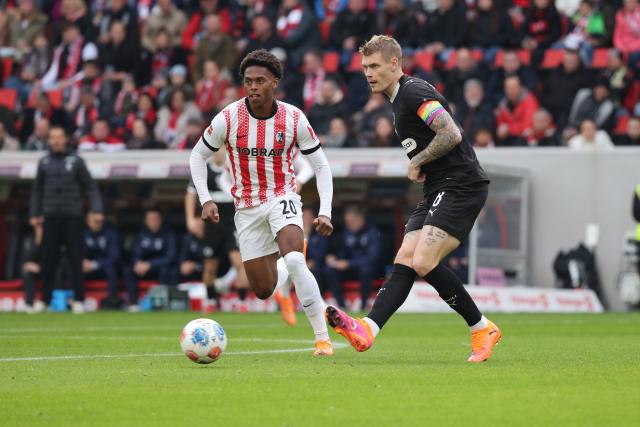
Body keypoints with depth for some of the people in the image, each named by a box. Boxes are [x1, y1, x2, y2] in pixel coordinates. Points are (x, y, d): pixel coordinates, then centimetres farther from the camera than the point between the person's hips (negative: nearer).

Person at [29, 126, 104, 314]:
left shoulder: (76, 161, 2)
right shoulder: (44, 162, 9)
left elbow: (90, 186, 1)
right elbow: (37, 190, 15)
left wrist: (96, 209, -9)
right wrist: (34, 214, 10)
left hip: (73, 215, -2)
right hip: (51, 216, 2)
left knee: (76, 259, -2)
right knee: (48, 260, 2)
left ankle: (78, 300, 0)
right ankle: (45, 299, 8)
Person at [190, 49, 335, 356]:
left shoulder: (294, 118, -10)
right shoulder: (228, 118, -12)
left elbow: (321, 165, -1)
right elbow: (198, 156, 3)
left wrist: (325, 212, -12)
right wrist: (205, 200, -9)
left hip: (282, 198, -1)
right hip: (247, 207, 2)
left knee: (294, 262, -30)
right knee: (263, 291, 3)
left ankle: (322, 338, -24)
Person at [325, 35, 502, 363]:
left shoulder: (414, 92, -12)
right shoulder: (399, 99, 20)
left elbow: (452, 135, -23)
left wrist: (417, 162, -10)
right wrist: (418, 166, 15)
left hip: (460, 186, -10)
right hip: (438, 191, 10)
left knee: (424, 263, -20)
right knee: (404, 261, -4)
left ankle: (482, 328, -8)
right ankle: (367, 330, -15)